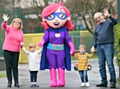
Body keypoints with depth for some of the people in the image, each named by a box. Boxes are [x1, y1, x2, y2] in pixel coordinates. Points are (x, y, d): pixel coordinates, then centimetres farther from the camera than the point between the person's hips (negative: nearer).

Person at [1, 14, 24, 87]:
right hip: (7, 50, -3)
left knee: (15, 67, 5)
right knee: (8, 66, -1)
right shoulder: (9, 28, -2)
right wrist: (5, 21, -46)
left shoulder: (21, 32, 9)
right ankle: (9, 81, 5)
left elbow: (22, 41, 19)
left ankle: (16, 82, 7)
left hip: (16, 51, 3)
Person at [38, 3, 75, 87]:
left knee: (61, 65, 3)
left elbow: (68, 39, 0)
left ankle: (61, 80, 4)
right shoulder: (48, 30, -4)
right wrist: (42, 42, -29)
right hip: (50, 50, 0)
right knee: (52, 65, 3)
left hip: (61, 50, 0)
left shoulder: (64, 30, -2)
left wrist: (72, 47, -8)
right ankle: (53, 80, 6)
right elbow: (45, 38, -8)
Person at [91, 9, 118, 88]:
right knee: (101, 65, 6)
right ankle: (104, 82, 13)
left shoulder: (109, 22, 2)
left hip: (108, 46, -6)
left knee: (110, 64, -9)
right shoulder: (97, 27, 19)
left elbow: (115, 22, -20)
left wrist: (109, 16, -33)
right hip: (99, 46, 6)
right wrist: (94, 46, 9)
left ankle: (113, 82, -5)